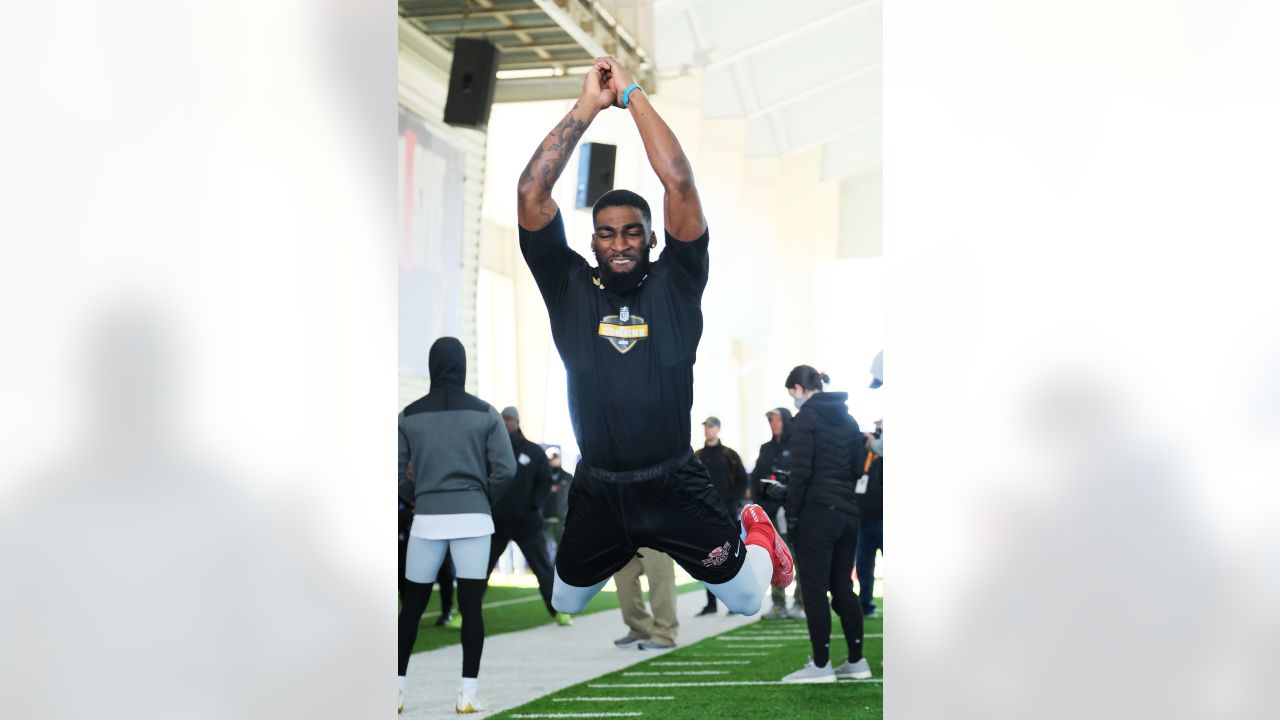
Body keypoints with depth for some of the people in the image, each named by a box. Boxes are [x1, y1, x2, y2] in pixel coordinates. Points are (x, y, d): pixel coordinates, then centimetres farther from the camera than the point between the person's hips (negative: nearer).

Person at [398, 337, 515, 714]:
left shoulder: (410, 415, 2)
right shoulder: (484, 413, 0)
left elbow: (396, 474, 0)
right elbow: (505, 470, -5)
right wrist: (484, 499, 11)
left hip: (427, 520, 1)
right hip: (473, 519, -1)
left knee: (411, 607, 10)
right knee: (471, 607, 2)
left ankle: (397, 691, 12)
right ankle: (468, 695, 0)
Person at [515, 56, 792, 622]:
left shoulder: (675, 283, -4)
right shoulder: (569, 287, -2)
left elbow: (679, 183, -15)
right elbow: (532, 195, -12)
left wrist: (633, 95, -13)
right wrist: (586, 107, -13)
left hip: (676, 485, -2)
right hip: (596, 490, 2)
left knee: (748, 599, 7)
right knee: (565, 604, 20)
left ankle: (756, 534, 42)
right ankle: (627, 548, 52)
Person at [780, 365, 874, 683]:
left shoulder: (807, 417, -8)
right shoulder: (847, 418, 14)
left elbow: (801, 470, -13)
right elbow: (857, 466, 16)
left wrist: (792, 512, -7)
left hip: (818, 512, -7)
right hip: (848, 511, 7)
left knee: (814, 589, -2)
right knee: (843, 586, 12)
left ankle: (821, 664, -2)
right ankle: (857, 661, 13)